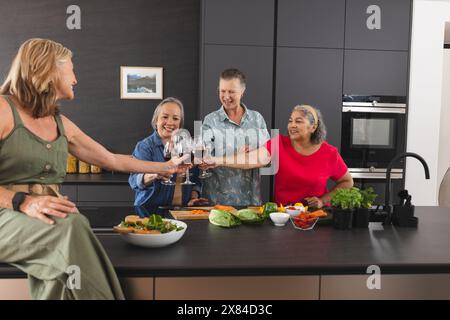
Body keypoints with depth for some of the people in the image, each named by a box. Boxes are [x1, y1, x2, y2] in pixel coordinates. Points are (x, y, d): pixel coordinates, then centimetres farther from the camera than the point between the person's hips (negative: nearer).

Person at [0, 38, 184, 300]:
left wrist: (165, 167, 31)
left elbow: (112, 160, 25)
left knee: (72, 227, -31)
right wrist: (23, 201, -27)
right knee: (70, 226, -34)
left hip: (47, 218, 5)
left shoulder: (61, 124, 17)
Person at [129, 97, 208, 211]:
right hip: (151, 210, -4)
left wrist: (194, 197, 4)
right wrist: (153, 175, -34)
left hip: (183, 210, 4)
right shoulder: (144, 146, -1)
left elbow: (195, 179, 20)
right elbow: (135, 180, -15)